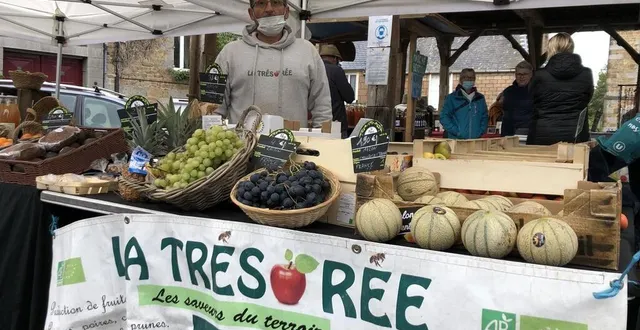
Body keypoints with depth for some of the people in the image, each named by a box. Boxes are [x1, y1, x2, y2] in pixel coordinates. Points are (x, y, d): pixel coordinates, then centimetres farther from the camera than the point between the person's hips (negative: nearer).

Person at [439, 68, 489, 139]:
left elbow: (485, 117, 20)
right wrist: (456, 131, -12)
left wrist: (481, 131, 2)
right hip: (456, 139, -4)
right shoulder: (452, 98, 2)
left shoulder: (480, 98, 14)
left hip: (475, 140, 4)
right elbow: (444, 117, -2)